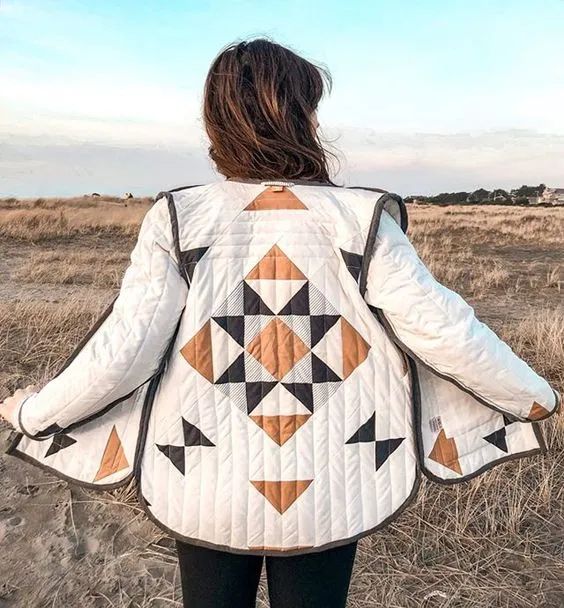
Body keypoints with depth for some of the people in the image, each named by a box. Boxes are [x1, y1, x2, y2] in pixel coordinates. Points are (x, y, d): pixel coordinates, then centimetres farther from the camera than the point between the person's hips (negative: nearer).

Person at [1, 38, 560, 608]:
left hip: (209, 490, 1)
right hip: (328, 493, 0)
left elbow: (122, 351, -12)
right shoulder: (361, 219, -12)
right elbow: (443, 330, -10)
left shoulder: (179, 219, -11)